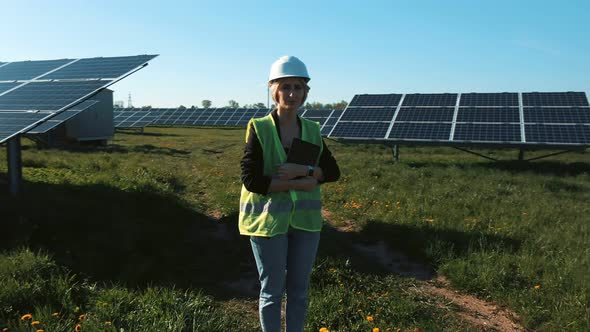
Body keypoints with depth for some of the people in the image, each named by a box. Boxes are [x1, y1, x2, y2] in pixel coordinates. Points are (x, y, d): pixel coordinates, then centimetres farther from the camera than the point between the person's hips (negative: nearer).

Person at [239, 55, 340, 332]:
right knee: (272, 290, 9)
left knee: (299, 289, 15)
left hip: (305, 220, 4)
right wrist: (298, 184, -18)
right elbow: (251, 180, -16)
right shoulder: (259, 128, -10)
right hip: (269, 220, -4)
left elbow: (333, 171, 0)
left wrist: (303, 170, -18)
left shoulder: (312, 130, 3)